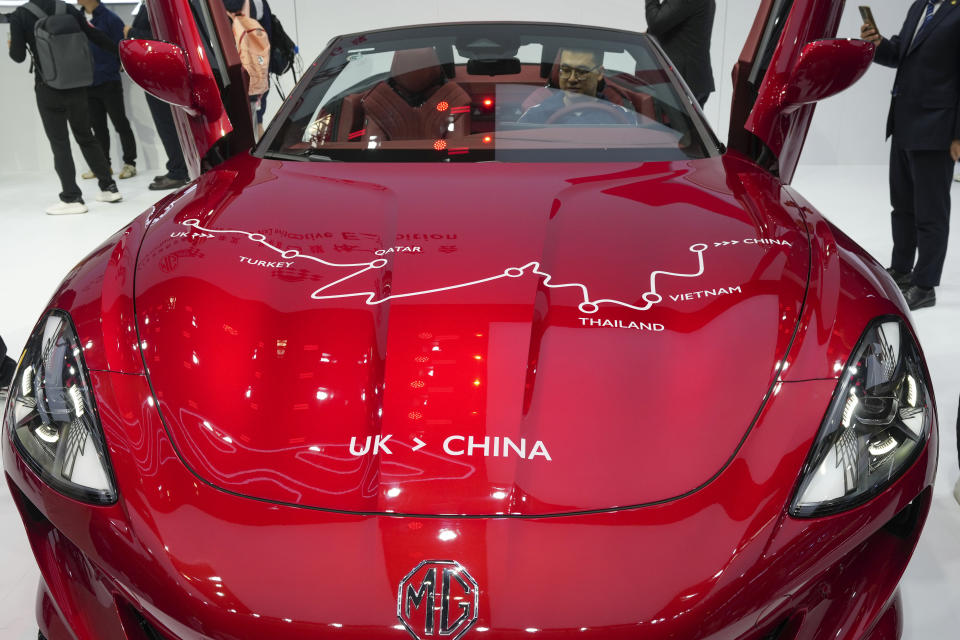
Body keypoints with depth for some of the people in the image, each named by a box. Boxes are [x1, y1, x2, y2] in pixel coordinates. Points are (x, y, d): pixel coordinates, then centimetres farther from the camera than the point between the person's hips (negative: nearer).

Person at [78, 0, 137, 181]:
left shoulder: (110, 18, -9)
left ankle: (129, 163, 10)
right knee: (98, 126, 12)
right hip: (88, 83, 6)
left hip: (109, 82, -6)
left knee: (120, 123, 1)